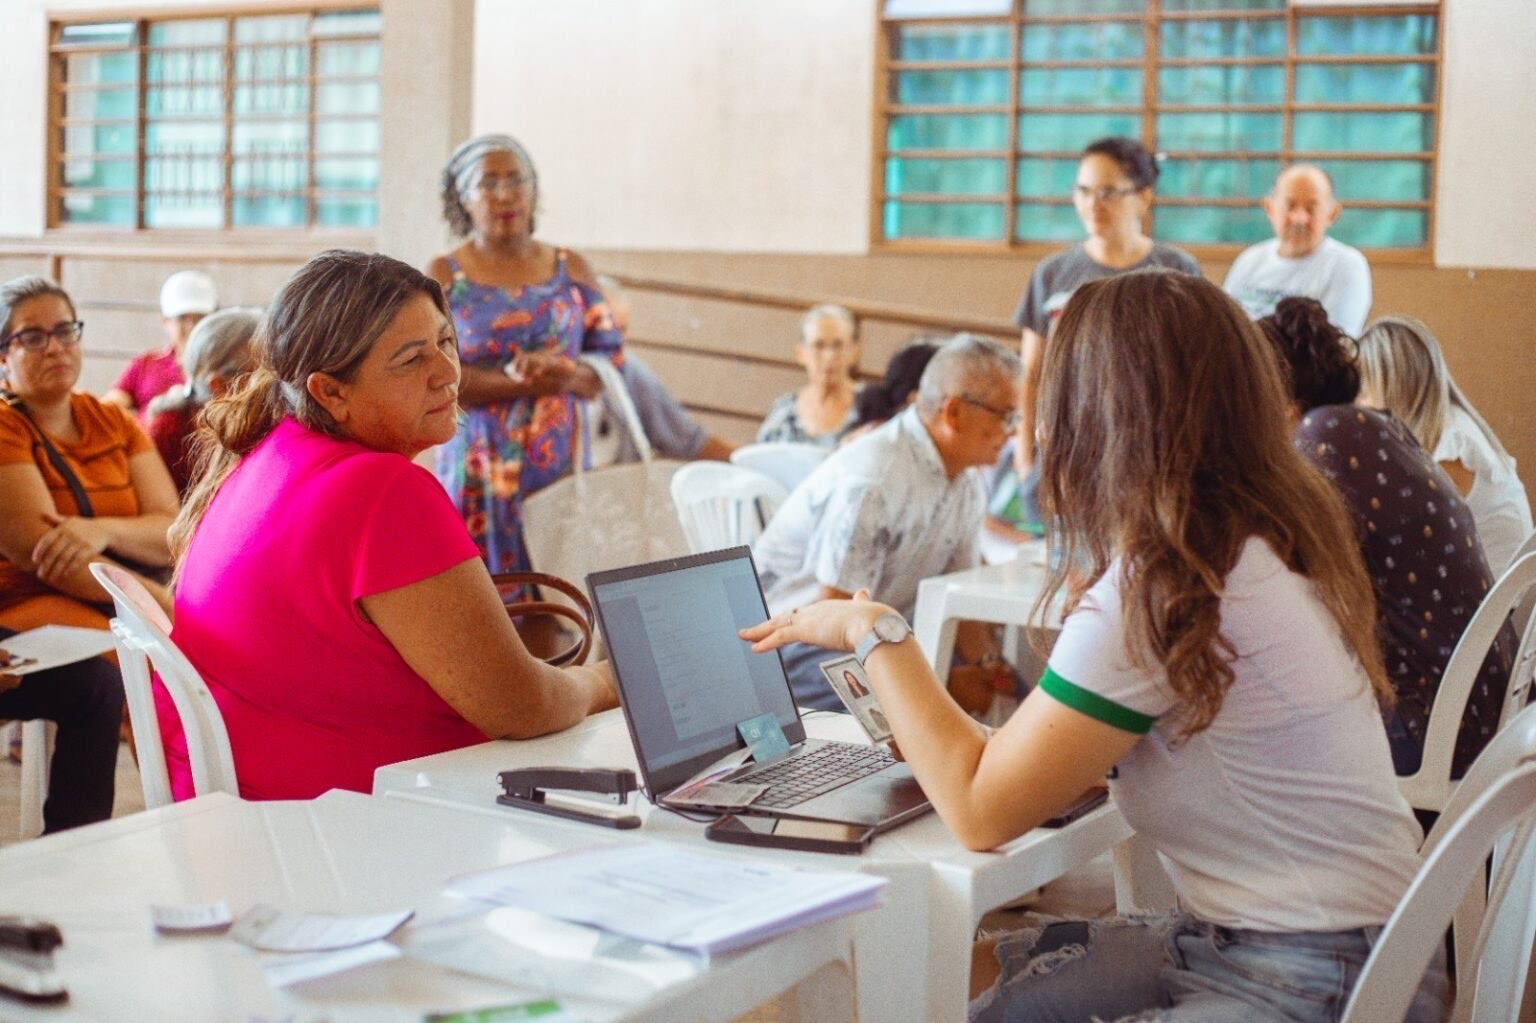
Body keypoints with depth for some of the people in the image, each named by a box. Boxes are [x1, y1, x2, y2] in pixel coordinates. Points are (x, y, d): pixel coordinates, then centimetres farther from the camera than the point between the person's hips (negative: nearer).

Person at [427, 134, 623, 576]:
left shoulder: (571, 269, 11)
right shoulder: (443, 277, 4)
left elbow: (612, 360, 6)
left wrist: (563, 374, -15)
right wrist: (518, 381, -16)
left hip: (562, 468, 2)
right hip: (479, 473, -2)